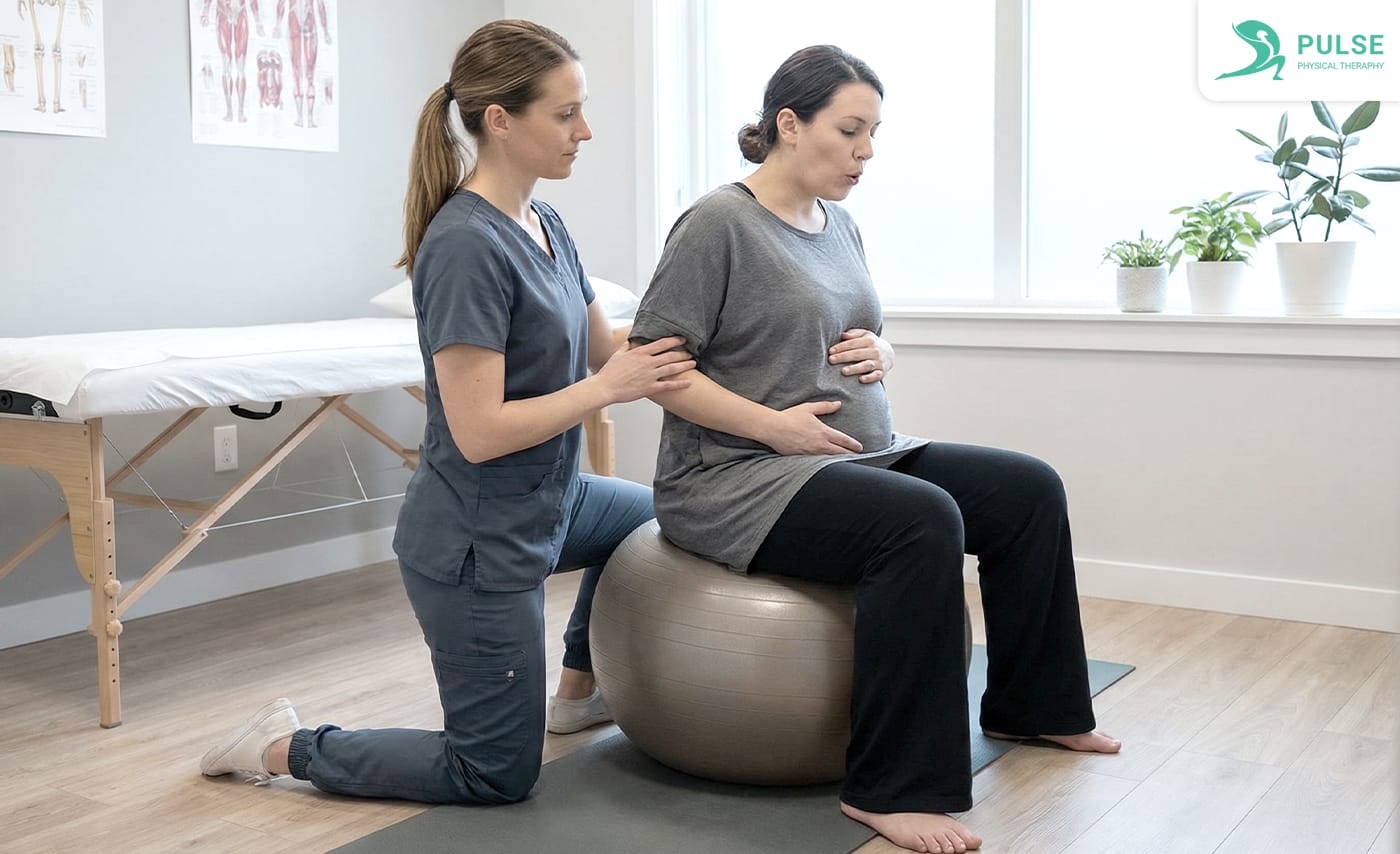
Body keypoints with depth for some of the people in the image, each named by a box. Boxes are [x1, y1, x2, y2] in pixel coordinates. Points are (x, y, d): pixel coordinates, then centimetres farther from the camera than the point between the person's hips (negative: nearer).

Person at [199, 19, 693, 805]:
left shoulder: (545, 225, 4)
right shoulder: (466, 244, -24)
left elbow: (604, 350, 11)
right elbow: (479, 431, -26)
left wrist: (675, 346, -5)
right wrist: (609, 388, -21)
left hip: (546, 502, 9)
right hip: (478, 543, -9)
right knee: (497, 777, 6)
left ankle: (577, 692, 41)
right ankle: (288, 747, 15)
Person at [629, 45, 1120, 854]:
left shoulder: (839, 224, 12)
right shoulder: (719, 224, -13)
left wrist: (879, 351, 0)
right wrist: (775, 426, -21)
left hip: (862, 455, 9)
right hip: (736, 478, -9)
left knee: (1030, 489, 3)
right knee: (921, 522, -32)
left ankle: (1028, 704, 20)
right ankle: (892, 788, -23)